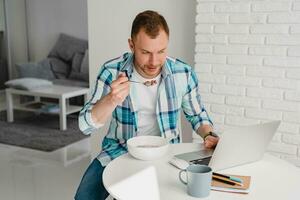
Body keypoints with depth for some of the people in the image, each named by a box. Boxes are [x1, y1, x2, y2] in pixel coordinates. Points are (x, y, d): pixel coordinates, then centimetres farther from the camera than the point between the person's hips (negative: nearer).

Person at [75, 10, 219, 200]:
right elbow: (86, 125, -16)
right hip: (119, 152, -1)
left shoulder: (184, 74, -11)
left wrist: (209, 135, -14)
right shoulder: (111, 71, -13)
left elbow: (197, 114, 7)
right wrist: (111, 100, -34)